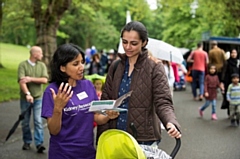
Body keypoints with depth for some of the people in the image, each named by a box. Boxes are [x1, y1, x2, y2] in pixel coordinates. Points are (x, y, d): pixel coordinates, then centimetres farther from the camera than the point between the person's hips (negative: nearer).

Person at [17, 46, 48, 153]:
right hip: (25, 98, -1)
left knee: (38, 121, -6)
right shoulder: (22, 65, -7)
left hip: (38, 97, 1)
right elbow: (21, 81, -18)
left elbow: (45, 80, -7)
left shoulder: (42, 65, 4)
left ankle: (39, 144, -6)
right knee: (25, 122, 8)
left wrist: (31, 79, -17)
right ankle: (27, 142, 23)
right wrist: (27, 94, -31)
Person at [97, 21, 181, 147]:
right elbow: (105, 101, 6)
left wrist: (170, 122, -33)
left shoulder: (154, 67, -6)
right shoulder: (115, 66, 5)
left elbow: (162, 101, -12)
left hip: (144, 139, -3)